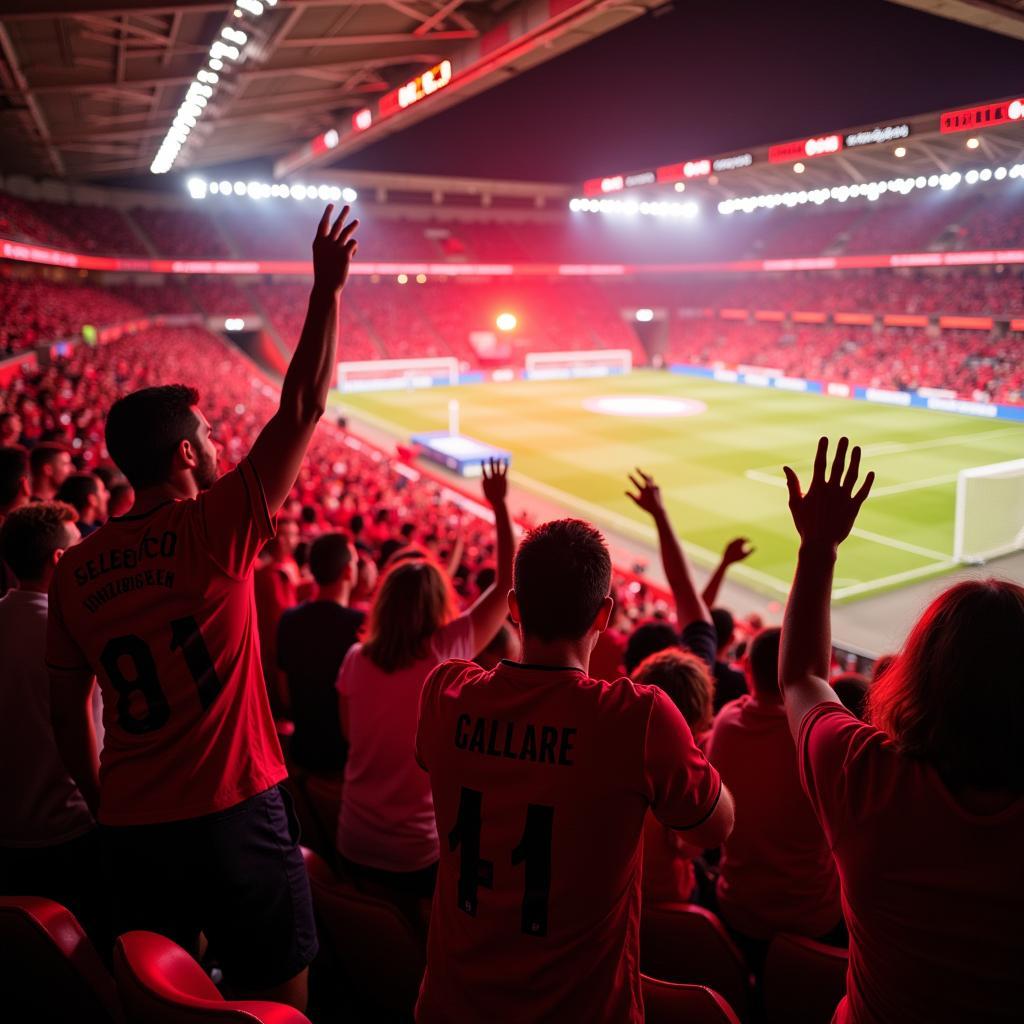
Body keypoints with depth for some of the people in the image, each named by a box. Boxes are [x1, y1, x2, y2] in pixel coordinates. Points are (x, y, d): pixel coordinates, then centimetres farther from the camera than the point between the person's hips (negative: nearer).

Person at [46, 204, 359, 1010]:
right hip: (232, 814, -5)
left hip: (130, 825, 5)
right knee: (278, 997, 12)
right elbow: (304, 406, -11)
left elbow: (68, 710, 7)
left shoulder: (76, 569, 1)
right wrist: (328, 288, -3)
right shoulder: (214, 532, -14)